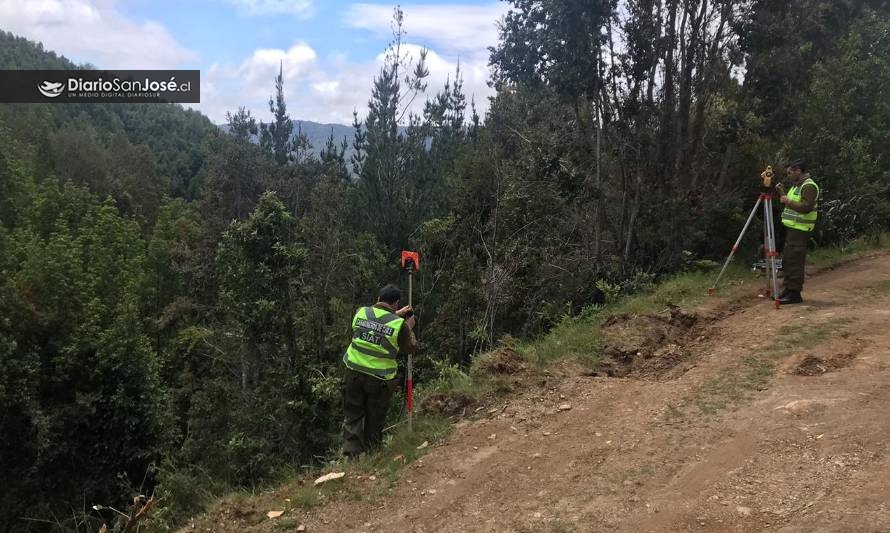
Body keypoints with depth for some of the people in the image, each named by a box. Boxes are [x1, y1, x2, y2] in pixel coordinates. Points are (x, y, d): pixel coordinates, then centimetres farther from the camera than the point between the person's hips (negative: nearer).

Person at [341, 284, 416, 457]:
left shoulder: (361, 313, -2)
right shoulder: (399, 324, -13)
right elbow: (410, 348, 0)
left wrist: (396, 315, 23)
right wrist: (409, 328, 13)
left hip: (354, 372, 3)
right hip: (379, 378, -3)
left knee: (353, 415, 14)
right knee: (375, 419, 15)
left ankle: (351, 452, 9)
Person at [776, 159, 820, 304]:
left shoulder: (809, 186, -14)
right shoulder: (797, 185, 18)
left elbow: (806, 207, -25)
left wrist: (788, 201, -18)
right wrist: (782, 193, 12)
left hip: (800, 230, -10)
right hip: (792, 227, 10)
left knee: (795, 261, -10)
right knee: (787, 260, 14)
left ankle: (795, 294, -7)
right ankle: (788, 289, 22)